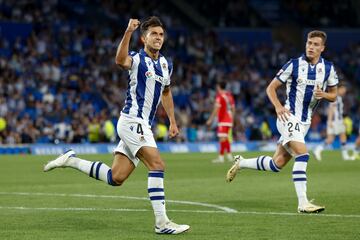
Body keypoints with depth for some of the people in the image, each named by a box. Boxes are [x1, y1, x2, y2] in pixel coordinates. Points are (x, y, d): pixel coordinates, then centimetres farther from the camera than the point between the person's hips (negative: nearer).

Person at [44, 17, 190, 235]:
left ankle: (71, 160, 21)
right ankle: (162, 222, -20)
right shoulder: (137, 59, -9)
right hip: (132, 121, -8)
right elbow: (121, 60, -34)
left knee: (115, 178, 6)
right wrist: (128, 32, -45)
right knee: (157, 165, -20)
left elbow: (166, 92, 30)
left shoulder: (166, 65, 14)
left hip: (143, 125, 8)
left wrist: (172, 122, 25)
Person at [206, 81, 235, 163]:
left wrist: (210, 119, -15)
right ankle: (229, 155, 13)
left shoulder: (219, 96, -9)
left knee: (223, 138, -10)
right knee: (225, 138, 15)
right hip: (229, 119, 8)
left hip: (223, 120, -8)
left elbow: (216, 109, -16)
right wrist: (232, 119, 25)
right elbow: (233, 108, 18)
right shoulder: (229, 95, 14)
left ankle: (221, 157, -12)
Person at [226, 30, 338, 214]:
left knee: (277, 164, 9)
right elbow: (271, 88, -2)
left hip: (305, 121, 6)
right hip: (288, 116, -6)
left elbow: (333, 95, 13)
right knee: (302, 155, -24)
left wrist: (324, 94, -10)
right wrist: (278, 107, -19)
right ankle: (302, 203, -24)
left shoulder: (328, 68, 4)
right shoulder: (294, 65, -7)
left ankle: (240, 163, 32)